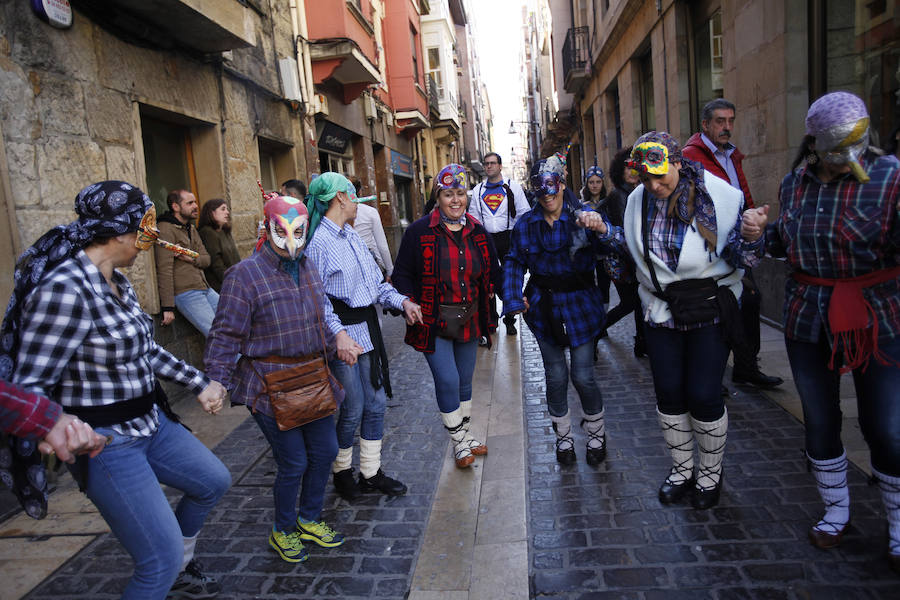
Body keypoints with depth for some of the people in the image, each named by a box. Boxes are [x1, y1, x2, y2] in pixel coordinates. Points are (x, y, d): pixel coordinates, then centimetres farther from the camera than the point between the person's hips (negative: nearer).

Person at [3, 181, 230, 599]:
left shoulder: (116, 282, 4)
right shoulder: (65, 289, -24)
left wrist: (199, 383, 17)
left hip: (150, 422, 9)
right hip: (107, 442, -9)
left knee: (213, 482, 25)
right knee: (162, 562, -5)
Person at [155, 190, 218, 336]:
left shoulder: (191, 228, 18)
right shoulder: (166, 229, -10)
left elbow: (206, 259, 13)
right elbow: (164, 270, -16)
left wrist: (192, 258, -11)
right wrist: (168, 307, -20)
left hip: (205, 289, 9)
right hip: (186, 294, -9)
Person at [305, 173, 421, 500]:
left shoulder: (352, 236, 12)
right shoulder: (318, 242, -14)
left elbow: (375, 281, 16)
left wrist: (401, 301, 3)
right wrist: (339, 333, -28)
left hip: (368, 328, 8)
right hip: (345, 335, -8)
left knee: (376, 402, 13)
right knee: (352, 410, 3)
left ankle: (371, 473, 29)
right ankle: (342, 472, 28)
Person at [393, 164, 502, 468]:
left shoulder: (477, 231, 4)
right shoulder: (419, 231, -10)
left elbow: (492, 270, 18)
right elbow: (402, 274, -6)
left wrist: (488, 293, 5)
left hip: (469, 320, 5)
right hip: (434, 323, -4)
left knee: (465, 381, 15)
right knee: (447, 381, -7)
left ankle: (466, 434, 35)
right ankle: (458, 441, 14)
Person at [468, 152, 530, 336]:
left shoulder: (513, 187, 3)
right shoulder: (478, 190, 11)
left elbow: (524, 213, 2)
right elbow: (474, 217, 15)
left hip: (508, 238, -2)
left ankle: (509, 320, 13)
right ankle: (491, 319, 17)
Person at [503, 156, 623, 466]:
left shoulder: (582, 217, -9)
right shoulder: (525, 223, 0)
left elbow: (614, 248, -22)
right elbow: (514, 262, 9)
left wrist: (601, 229, -44)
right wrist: (514, 297, -4)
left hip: (579, 305, -2)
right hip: (543, 309, 2)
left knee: (583, 376, 2)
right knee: (555, 377, 9)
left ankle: (596, 434, 29)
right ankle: (563, 437, 31)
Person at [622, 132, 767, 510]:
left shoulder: (717, 195, -12)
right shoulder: (638, 200, 0)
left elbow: (739, 257, -10)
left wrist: (750, 236, -31)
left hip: (710, 311, -3)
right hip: (660, 311, 4)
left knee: (703, 397, -2)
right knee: (668, 395, 8)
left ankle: (711, 474, 25)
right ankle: (682, 469, 31)